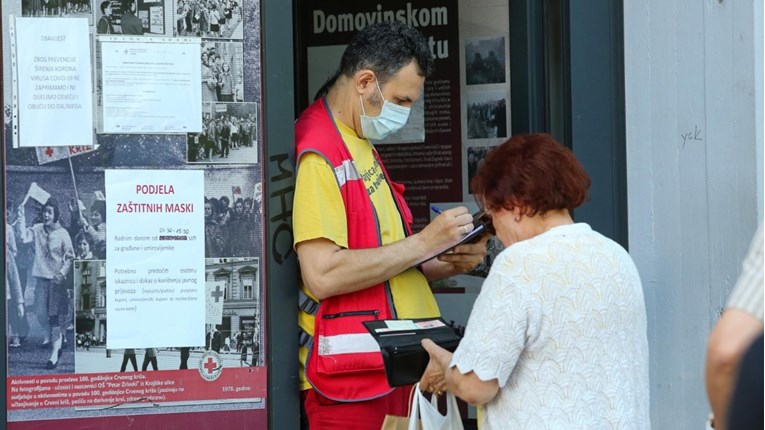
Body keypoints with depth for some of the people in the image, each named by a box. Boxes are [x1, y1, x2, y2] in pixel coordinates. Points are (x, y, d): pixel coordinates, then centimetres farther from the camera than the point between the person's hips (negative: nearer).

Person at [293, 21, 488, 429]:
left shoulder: (360, 144, 17)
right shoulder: (319, 154, -14)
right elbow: (322, 275, -24)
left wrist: (449, 262, 4)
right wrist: (423, 244, -17)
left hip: (396, 368, 9)